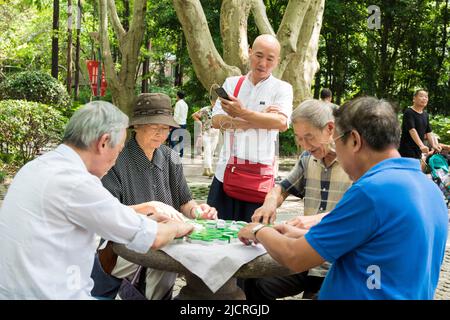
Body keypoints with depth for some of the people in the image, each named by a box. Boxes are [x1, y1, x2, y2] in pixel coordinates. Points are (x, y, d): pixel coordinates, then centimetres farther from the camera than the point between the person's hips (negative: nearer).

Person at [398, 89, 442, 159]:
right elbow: (412, 130, -23)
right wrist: (421, 145, -35)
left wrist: (434, 145, -5)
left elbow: (429, 132, 12)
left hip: (418, 151, 8)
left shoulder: (425, 114, 14)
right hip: (407, 150, -8)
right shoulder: (409, 112, -11)